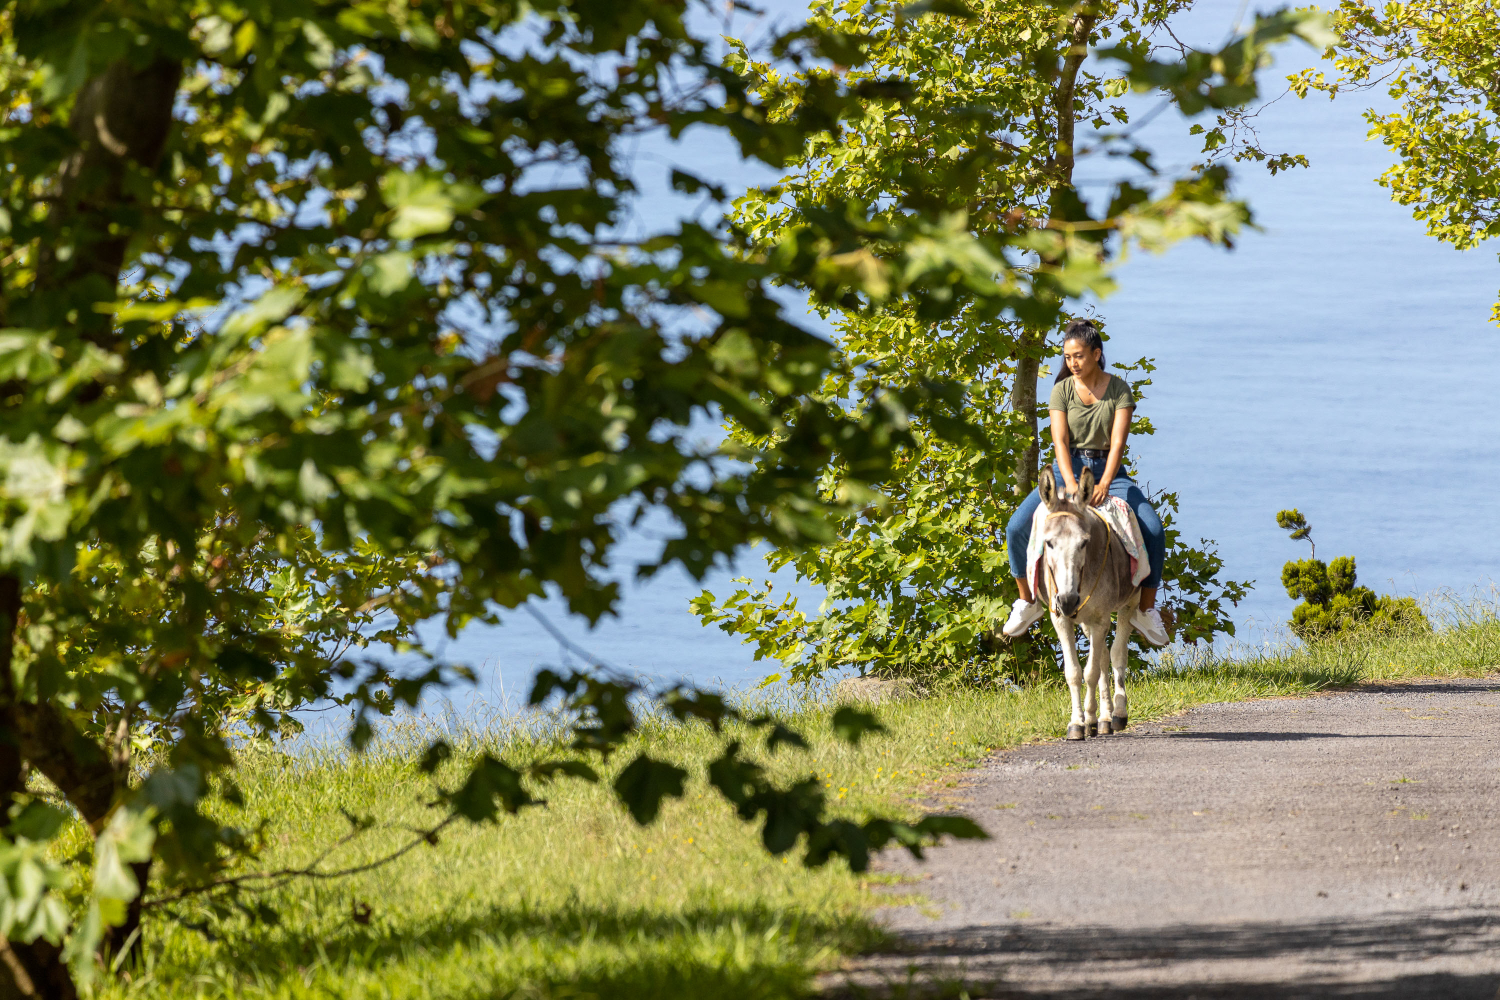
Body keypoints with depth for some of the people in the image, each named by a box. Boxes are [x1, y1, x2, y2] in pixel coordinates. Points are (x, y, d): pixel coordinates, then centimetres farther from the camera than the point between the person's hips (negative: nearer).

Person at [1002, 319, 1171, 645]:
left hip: (1108, 470, -1)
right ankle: (1029, 600, 3)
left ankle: (1146, 609, -9)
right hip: (1068, 469, 1)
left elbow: (1117, 442, -15)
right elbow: (1060, 441, -13)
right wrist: (1071, 484, -30)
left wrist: (1104, 485, -31)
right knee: (1017, 527, -17)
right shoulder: (1062, 391, -2)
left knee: (1153, 529, -23)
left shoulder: (1119, 390, -4)